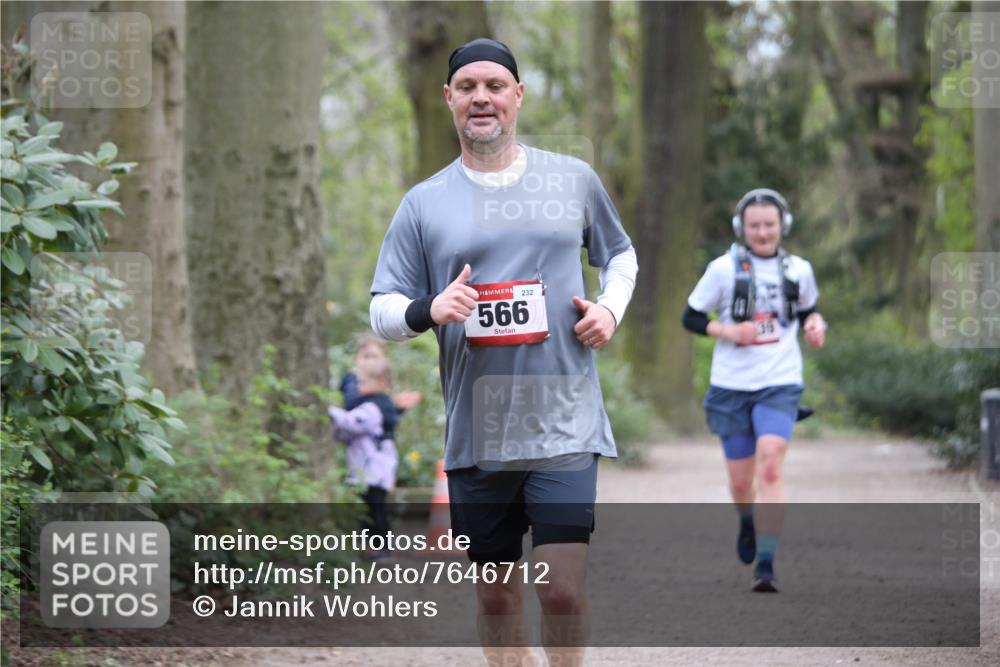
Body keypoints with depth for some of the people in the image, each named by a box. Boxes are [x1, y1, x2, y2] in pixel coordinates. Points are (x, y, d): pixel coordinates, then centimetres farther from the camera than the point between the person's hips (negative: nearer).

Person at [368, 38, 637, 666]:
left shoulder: (574, 179, 8)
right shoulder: (424, 203, 7)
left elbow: (620, 253, 25)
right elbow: (382, 312, 7)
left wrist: (611, 308, 4)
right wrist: (429, 309, -15)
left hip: (564, 423, -1)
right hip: (475, 435, 1)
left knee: (564, 588, -13)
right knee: (496, 597, 7)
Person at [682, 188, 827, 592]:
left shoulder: (798, 271, 5)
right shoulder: (723, 269, -2)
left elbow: (808, 310, 22)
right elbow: (690, 318, 2)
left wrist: (815, 325, -1)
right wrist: (728, 331, -14)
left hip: (780, 385, 0)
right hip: (731, 387, 0)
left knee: (770, 468, -20)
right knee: (740, 481, 9)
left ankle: (766, 564, -21)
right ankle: (748, 523, 46)